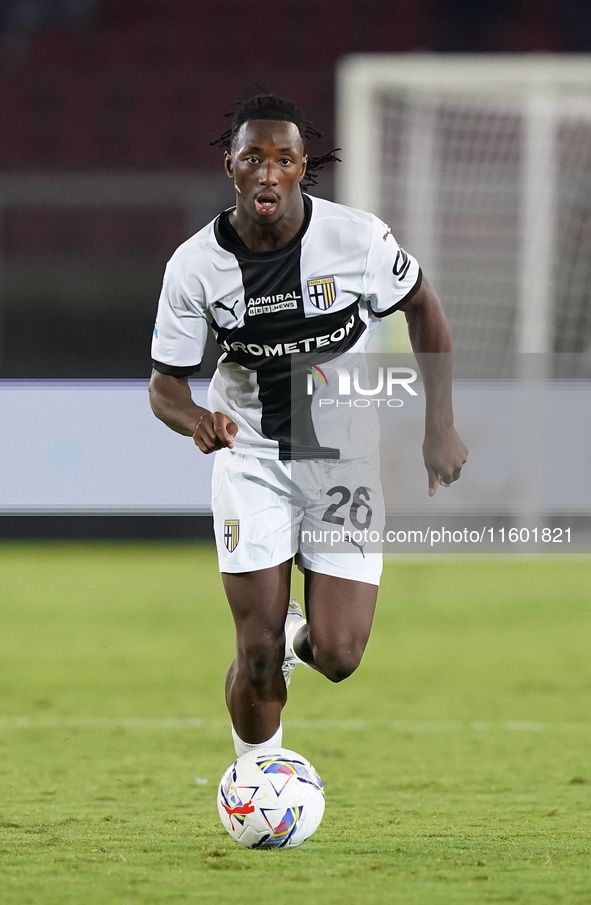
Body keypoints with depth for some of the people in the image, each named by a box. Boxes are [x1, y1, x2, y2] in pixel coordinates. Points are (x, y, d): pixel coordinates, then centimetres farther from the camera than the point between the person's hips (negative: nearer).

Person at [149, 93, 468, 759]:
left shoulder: (356, 237, -15)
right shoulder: (195, 265, -13)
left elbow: (422, 307, 4)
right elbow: (165, 382, -5)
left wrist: (440, 426, 0)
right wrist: (196, 420, -29)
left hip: (347, 460, 0)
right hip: (251, 458, 0)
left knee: (337, 657, -9)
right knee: (258, 657, -9)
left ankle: (301, 632, 30)